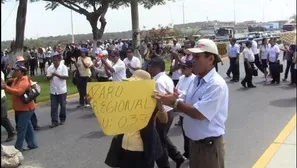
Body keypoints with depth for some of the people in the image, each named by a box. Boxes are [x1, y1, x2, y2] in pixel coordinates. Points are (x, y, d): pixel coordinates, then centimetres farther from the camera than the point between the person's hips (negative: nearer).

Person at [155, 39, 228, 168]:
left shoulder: (216, 84, -21)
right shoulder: (196, 80, 6)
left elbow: (199, 113, -27)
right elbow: (185, 105, 9)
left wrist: (174, 102, -20)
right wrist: (174, 100, -10)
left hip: (209, 145, -8)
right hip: (194, 141, 8)